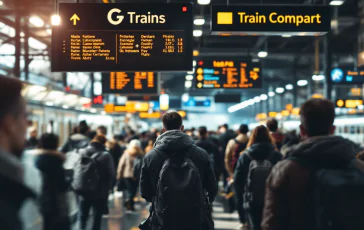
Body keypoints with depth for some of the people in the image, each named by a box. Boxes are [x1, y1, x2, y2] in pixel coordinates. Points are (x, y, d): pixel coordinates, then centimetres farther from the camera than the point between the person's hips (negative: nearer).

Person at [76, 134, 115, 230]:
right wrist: (107, 188, 3)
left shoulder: (81, 152, -2)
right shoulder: (106, 155, -11)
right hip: (100, 192, -2)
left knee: (82, 216, 11)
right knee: (97, 217, 11)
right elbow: (111, 174, -9)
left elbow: (76, 170, 0)